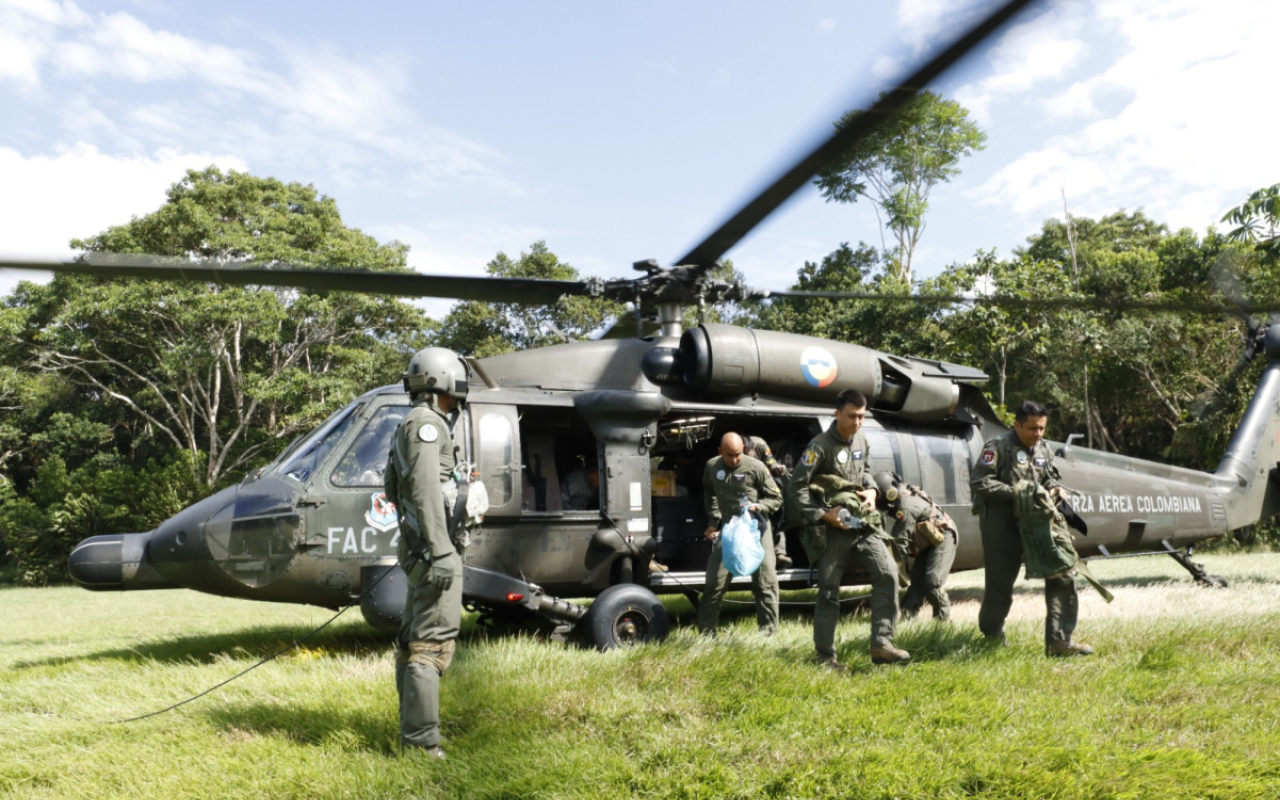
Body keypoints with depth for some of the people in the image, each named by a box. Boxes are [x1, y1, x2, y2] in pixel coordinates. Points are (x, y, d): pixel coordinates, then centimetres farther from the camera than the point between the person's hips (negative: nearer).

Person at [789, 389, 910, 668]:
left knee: (887, 573, -9)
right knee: (829, 592, 3)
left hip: (861, 524, 6)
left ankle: (881, 645, -3)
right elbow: (797, 486, -14)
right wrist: (823, 515, -20)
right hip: (832, 530, -6)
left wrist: (871, 490, 2)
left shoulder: (861, 440, 6)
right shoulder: (820, 446, -14)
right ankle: (826, 656, 15)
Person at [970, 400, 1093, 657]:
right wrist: (1015, 492, -20)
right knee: (1000, 585, 3)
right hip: (1002, 527, -6)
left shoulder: (1044, 449, 11)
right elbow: (978, 481, -16)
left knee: (1062, 576, 0)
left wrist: (1056, 489, -1)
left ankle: (1059, 640, 7)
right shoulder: (998, 447, -10)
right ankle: (992, 640, 23)